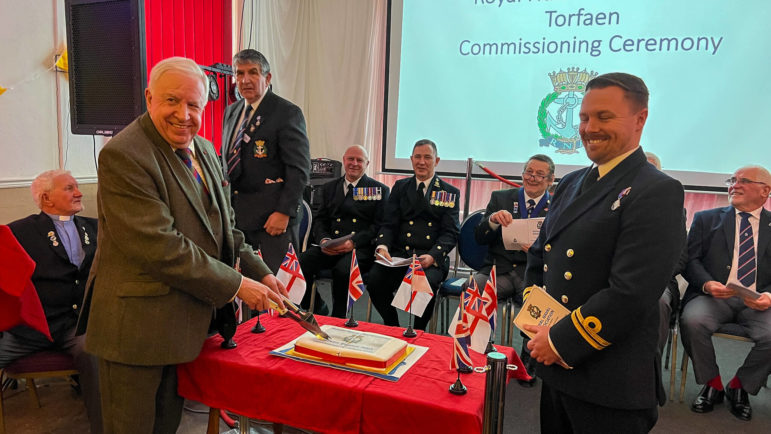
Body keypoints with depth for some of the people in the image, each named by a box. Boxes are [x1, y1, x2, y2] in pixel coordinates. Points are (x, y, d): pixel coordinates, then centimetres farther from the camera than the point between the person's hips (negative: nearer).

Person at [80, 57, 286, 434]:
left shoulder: (204, 151, 9)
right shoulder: (123, 155, -19)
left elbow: (222, 227, 16)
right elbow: (158, 246, -25)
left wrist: (260, 274, 4)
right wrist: (236, 285, -19)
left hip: (188, 319, 8)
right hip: (137, 326, -8)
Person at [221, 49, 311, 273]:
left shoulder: (287, 112, -7)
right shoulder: (231, 112, 16)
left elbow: (299, 169, -12)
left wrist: (284, 212, -18)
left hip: (272, 217, -6)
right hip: (234, 213, 7)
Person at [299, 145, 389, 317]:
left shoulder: (379, 190, 9)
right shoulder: (329, 188, 21)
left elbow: (379, 225, -1)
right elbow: (320, 220, 17)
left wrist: (354, 242, -16)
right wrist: (323, 240, -6)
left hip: (361, 248, -4)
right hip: (330, 248, 4)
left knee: (343, 270, -36)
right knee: (299, 263, -23)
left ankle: (338, 320, -14)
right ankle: (317, 308, 1)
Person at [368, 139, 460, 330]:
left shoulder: (449, 193, 9)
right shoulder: (400, 187, 17)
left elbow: (450, 233, 0)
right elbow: (389, 224, 10)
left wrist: (432, 256, -19)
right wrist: (382, 246, -13)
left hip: (433, 258, -2)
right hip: (399, 254, 2)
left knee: (427, 283, -34)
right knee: (374, 279, -26)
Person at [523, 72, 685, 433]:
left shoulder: (657, 193, -15)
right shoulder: (571, 183, 9)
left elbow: (630, 294, -22)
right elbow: (539, 255, 15)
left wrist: (561, 342, -15)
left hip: (610, 386, -7)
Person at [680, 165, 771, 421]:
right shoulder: (706, 219, 14)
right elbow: (691, 259, 4)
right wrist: (707, 284, -16)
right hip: (713, 295, 0)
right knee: (692, 321, -32)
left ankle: (739, 386, 2)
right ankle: (712, 385, -4)